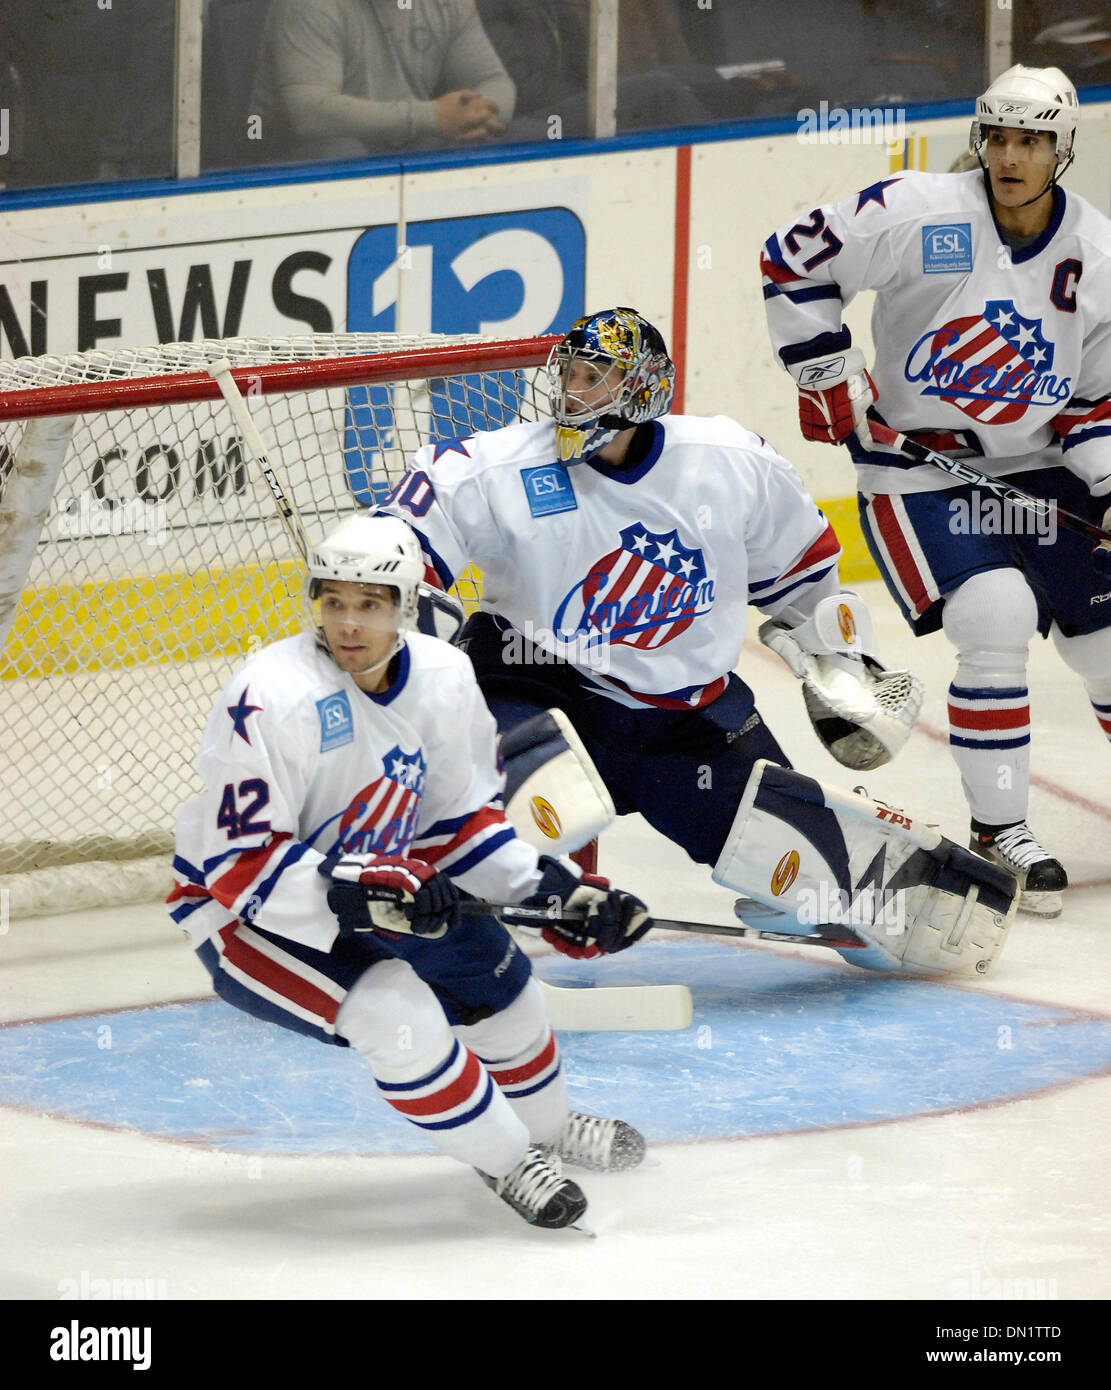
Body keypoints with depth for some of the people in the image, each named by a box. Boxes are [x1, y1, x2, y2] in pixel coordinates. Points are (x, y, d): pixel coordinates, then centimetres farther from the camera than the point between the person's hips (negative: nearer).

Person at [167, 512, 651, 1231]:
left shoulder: (444, 679, -7)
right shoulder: (274, 698, -29)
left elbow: (459, 822, 5)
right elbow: (236, 861, -29)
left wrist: (551, 886, -7)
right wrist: (355, 891, -39)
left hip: (367, 891, 7)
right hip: (240, 912, -7)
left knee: (492, 968, 1)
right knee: (394, 1009, -28)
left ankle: (546, 1126, 32)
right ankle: (507, 1162, -8)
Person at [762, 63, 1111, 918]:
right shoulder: (919, 214, -15)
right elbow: (794, 263, -8)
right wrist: (829, 380, -9)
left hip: (1041, 464, 5)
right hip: (917, 466, -5)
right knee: (997, 623, -23)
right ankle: (998, 831, -9)